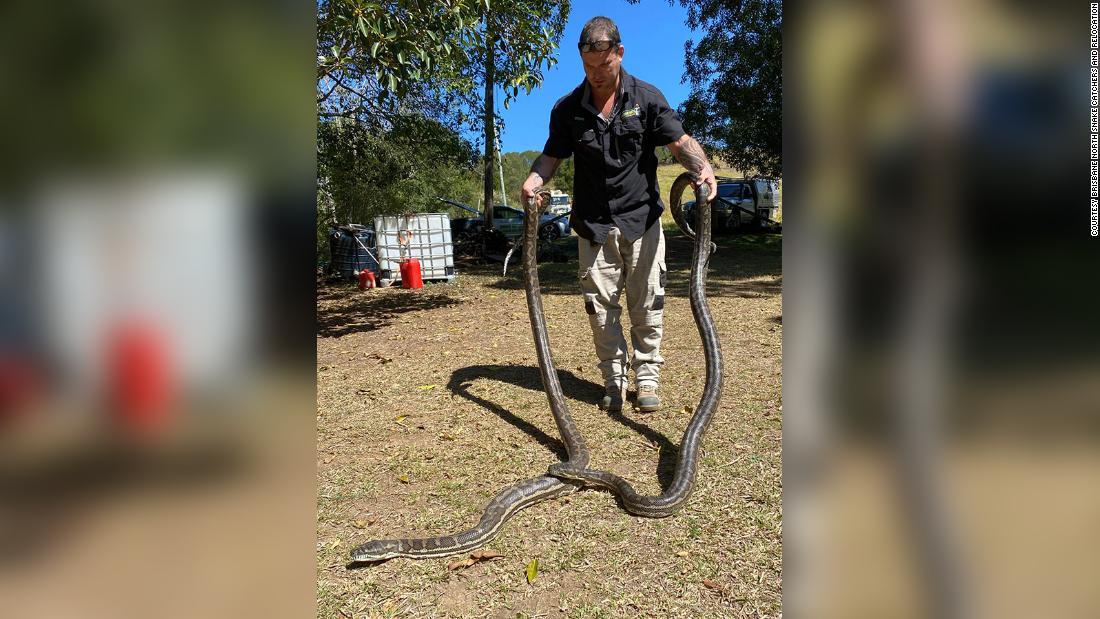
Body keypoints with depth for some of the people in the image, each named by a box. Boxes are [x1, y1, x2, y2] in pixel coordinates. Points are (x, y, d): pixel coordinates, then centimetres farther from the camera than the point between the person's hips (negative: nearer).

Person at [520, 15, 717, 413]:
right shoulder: (567, 109, 3)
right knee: (600, 305, 2)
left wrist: (703, 167, -23)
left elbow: (680, 142, -2)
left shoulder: (647, 97, 0)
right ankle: (614, 381, 14)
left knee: (647, 304, 1)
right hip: (594, 223, 1)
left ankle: (647, 380, 13)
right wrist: (534, 179, -15)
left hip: (642, 219, -1)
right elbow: (552, 155, 7)